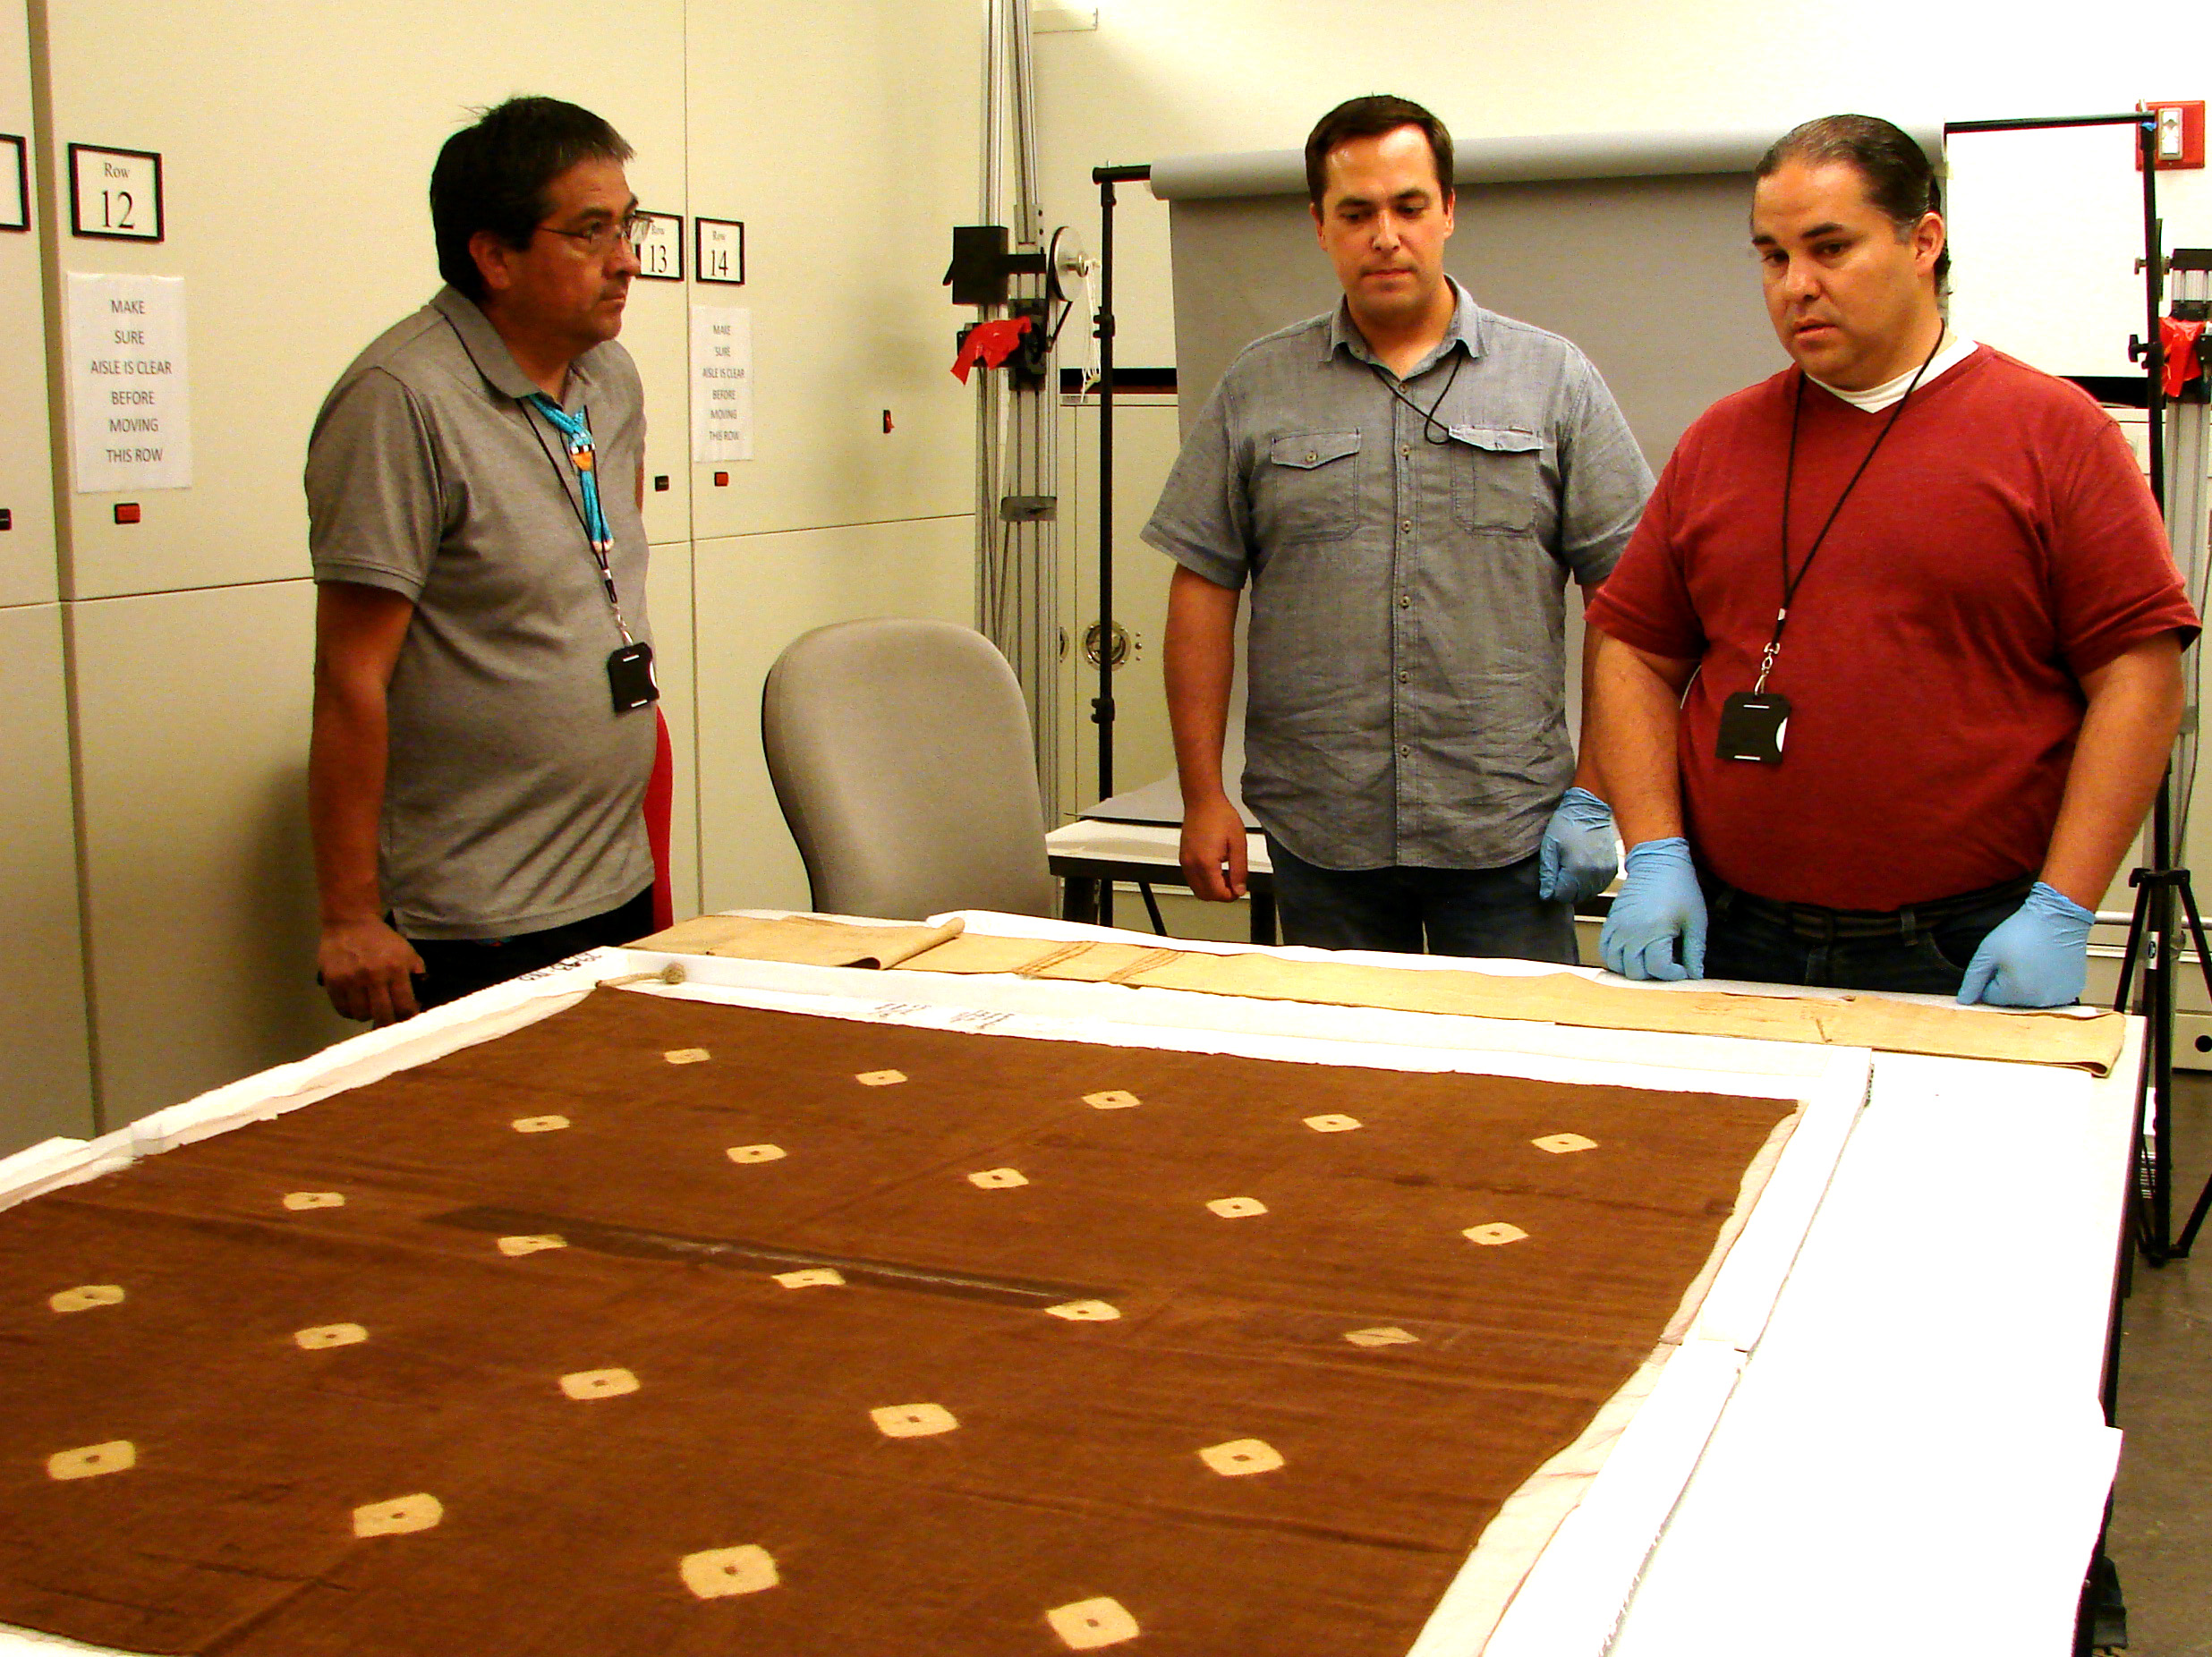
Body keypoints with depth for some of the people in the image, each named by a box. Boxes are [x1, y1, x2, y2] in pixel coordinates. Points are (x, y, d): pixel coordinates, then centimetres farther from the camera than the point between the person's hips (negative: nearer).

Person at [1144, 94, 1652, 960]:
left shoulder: (1555, 378, 4)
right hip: (1320, 835, 1)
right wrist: (1203, 794, -1)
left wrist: (1598, 792, -3)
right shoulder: (1257, 389, 7)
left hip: (1509, 829, -1)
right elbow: (1203, 588, 5)